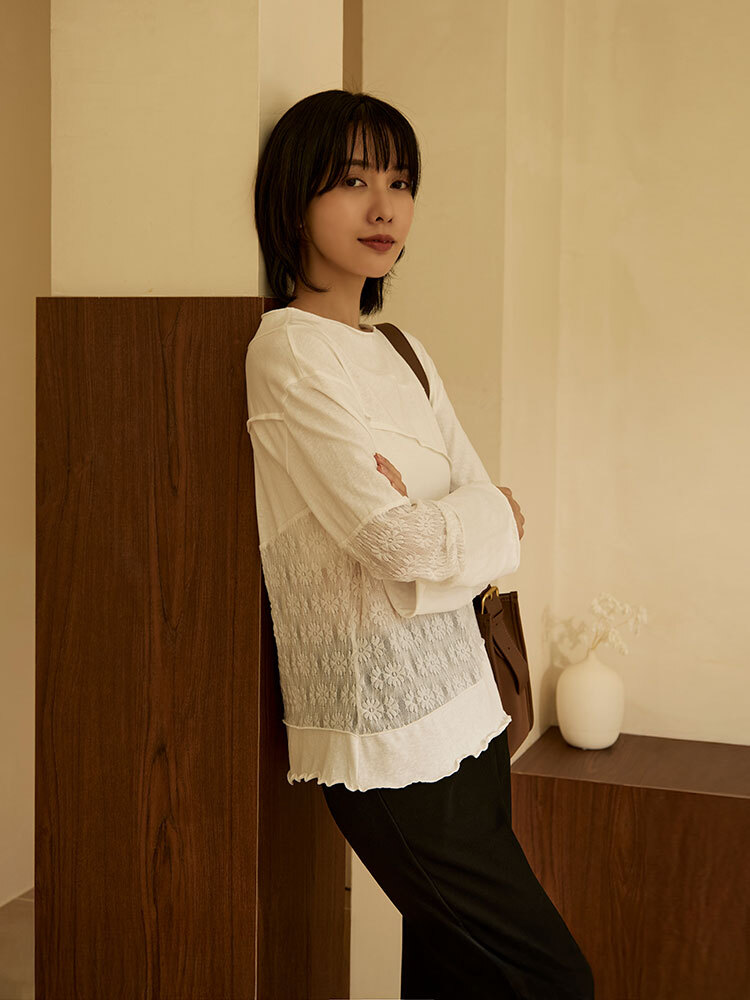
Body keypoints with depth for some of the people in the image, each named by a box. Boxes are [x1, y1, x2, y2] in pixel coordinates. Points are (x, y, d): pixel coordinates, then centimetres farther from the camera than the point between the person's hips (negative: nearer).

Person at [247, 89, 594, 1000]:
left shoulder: (403, 350, 13)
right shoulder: (289, 350, -13)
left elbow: (491, 509, 9)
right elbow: (394, 541, -19)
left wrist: (435, 526, -11)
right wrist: (484, 516, -2)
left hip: (465, 704, 7)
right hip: (388, 731, -7)